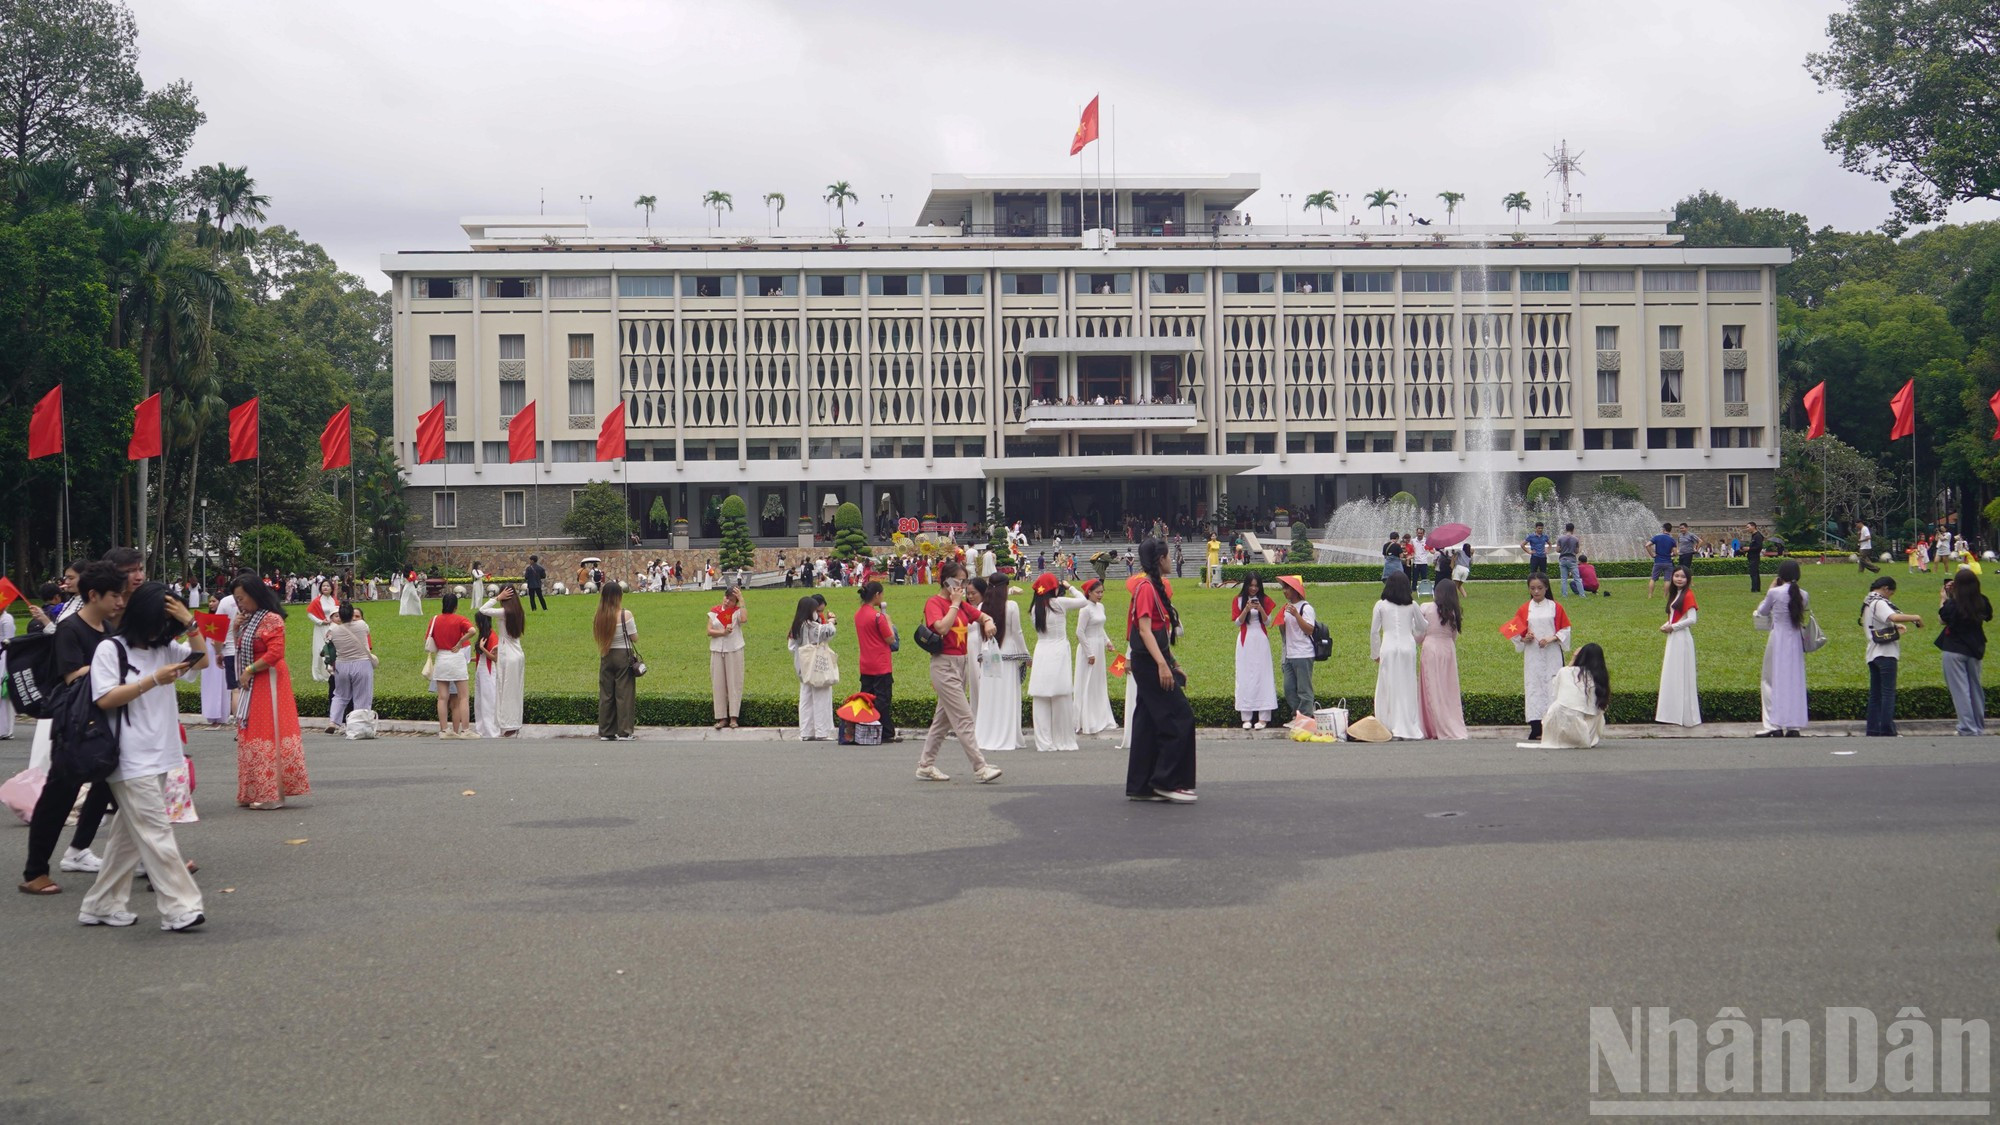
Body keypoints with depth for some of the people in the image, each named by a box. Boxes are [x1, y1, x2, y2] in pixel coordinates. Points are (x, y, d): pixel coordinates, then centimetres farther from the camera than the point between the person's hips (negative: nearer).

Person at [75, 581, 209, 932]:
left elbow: (202, 660, 10)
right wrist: (154, 680, -18)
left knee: (130, 836, 12)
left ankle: (102, 906, 20)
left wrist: (190, 623, -3)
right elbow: (105, 699, -12)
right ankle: (180, 909, -11)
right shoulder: (111, 649, -6)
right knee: (156, 833, -10)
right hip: (132, 760, -7)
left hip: (160, 755, 7)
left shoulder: (165, 648, 13)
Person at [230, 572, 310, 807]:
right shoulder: (249, 620, 16)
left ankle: (272, 795, -6)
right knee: (252, 736, 9)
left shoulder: (272, 619, -12)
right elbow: (241, 651, 23)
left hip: (268, 685, -10)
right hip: (252, 687, 10)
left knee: (268, 734, -8)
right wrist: (237, 630, 6)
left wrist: (249, 671, -14)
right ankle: (256, 793, 13)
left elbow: (275, 653, -20)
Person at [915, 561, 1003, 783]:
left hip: (960, 664, 9)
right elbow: (942, 627, -25)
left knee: (943, 719, 12)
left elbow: (982, 616, 24)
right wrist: (954, 604, -16)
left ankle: (925, 766, 19)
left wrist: (988, 622, 1)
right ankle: (980, 768, -12)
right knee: (963, 718, -11)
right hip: (944, 665, -9)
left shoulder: (961, 604, 13)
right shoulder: (934, 603, -9)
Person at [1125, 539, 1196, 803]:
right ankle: (1167, 781, -7)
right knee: (1181, 718, -10)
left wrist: (1173, 666, 22)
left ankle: (1140, 786, 12)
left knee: (1148, 725, 9)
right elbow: (1145, 630, -21)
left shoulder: (1156, 588, 17)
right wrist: (1162, 665, -29)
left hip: (1151, 665, 10)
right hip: (1150, 663, -10)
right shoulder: (1146, 588, -13)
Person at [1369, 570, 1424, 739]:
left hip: (1388, 649, -1)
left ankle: (1390, 727, -1)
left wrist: (1375, 653, 14)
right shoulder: (1412, 605, 3)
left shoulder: (1381, 605, 0)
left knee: (1389, 688, 3)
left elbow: (1374, 631, 3)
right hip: (1408, 647, 1)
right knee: (1407, 688, 7)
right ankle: (1408, 727, 6)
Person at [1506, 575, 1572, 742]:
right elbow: (1516, 631, 11)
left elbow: (1565, 630, 4)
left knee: (1552, 688, -4)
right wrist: (1525, 638, -10)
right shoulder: (1524, 609, 6)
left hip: (1552, 655, -1)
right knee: (1534, 687, -3)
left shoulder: (1555, 608, 3)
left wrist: (1551, 639, -12)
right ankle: (1536, 728, -5)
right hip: (1532, 655, 1)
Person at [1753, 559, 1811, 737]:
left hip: (1778, 639, -4)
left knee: (1771, 681, 4)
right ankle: (1794, 726, 8)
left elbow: (1762, 611, 4)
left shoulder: (1775, 593, -11)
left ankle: (1774, 725, -2)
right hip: (1796, 640, 4)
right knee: (1795, 681, 10)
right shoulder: (1802, 595, 1)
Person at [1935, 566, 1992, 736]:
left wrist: (1943, 600, 7)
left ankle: (1968, 729, -4)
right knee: (1976, 687, 17)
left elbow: (1942, 621, -4)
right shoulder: (1982, 602, -6)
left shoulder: (1952, 605, -19)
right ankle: (1979, 726, 25)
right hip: (1974, 650, 5)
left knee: (1960, 690, -1)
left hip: (1954, 651, -5)